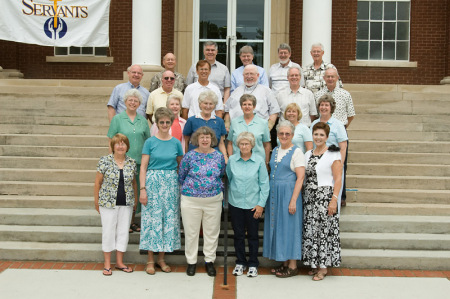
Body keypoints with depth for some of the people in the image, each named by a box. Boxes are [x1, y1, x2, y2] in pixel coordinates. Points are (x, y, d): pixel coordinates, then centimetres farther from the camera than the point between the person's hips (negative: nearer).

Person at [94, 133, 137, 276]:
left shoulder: (132, 162, 4)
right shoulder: (105, 161, -5)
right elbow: (98, 182, -1)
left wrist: (135, 200, 14)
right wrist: (96, 201, 0)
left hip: (126, 204, 3)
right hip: (108, 203, -3)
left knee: (123, 231, 8)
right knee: (108, 232, 3)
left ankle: (119, 262, 21)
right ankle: (107, 263, 15)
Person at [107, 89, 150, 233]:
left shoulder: (143, 120, 11)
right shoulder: (117, 119, 2)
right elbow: (112, 142, 0)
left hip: (139, 161, 3)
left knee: (136, 190, 8)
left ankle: (132, 220, 20)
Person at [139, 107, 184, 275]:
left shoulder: (176, 143, 6)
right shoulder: (150, 142, -1)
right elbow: (143, 167, -2)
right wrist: (143, 189, -10)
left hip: (171, 184, 3)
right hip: (153, 182, -2)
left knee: (169, 220, 5)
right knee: (152, 219, 1)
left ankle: (161, 259, 18)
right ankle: (150, 260, 12)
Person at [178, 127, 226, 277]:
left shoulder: (219, 156, 2)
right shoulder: (189, 156, -4)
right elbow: (181, 177, 5)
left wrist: (216, 188, 10)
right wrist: (189, 188, 9)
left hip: (214, 200, 2)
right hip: (191, 200, -1)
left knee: (212, 231, 9)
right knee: (191, 232, 7)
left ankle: (209, 261, 24)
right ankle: (191, 262, 21)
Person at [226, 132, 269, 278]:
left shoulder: (259, 161, -6)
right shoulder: (232, 160, -1)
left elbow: (264, 184, -3)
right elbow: (227, 180, 9)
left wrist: (261, 204, -7)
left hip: (253, 204, -1)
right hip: (235, 203, 1)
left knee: (253, 235, 8)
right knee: (238, 234, 10)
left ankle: (253, 264, 22)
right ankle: (240, 262, 26)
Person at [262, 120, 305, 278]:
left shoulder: (296, 152, -8)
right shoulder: (275, 150, 12)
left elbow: (300, 177, -13)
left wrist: (293, 200, -19)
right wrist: (269, 195, 12)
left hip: (289, 193, -7)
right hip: (274, 194, 7)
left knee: (289, 226, -2)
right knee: (277, 226, 9)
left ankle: (292, 266, 9)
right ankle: (284, 263, 20)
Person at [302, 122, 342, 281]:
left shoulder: (333, 154, -5)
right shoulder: (308, 154, 13)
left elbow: (338, 179, -9)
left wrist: (334, 199, -16)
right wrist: (305, 196, 9)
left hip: (325, 196, -6)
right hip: (309, 198, 6)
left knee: (324, 230, -3)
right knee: (310, 230, 6)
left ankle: (323, 267, 6)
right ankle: (315, 264, 18)